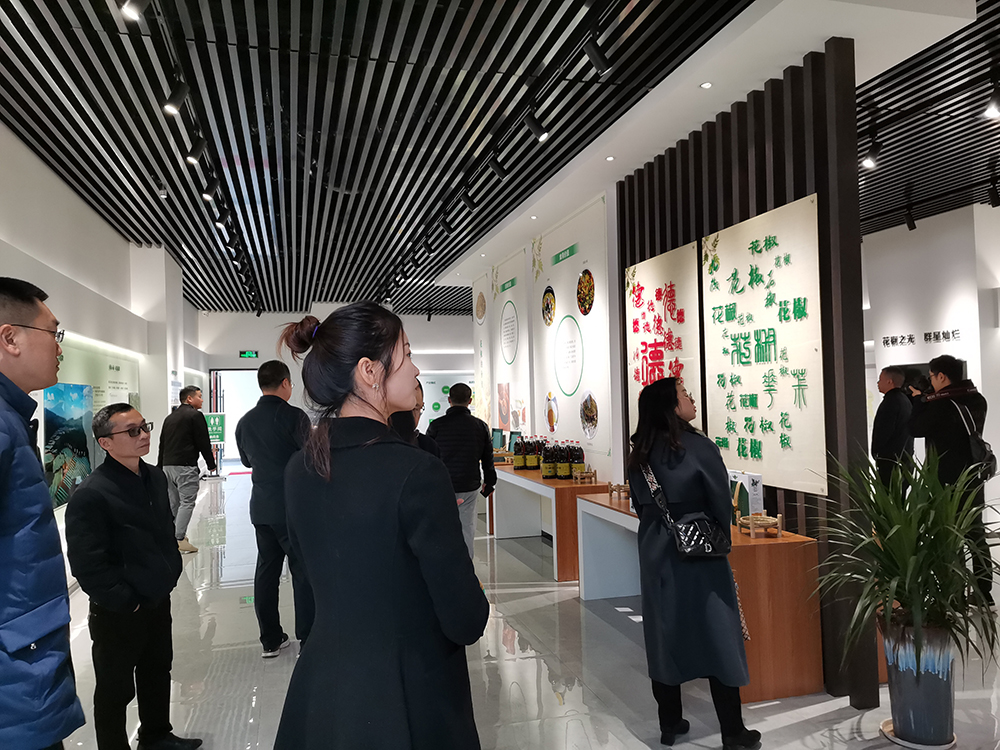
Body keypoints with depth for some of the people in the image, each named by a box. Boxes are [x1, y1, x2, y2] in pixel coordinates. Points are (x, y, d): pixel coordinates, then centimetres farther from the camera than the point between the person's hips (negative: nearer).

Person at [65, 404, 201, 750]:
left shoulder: (155, 477, 2)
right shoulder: (91, 495, -23)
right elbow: (88, 565, -24)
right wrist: (127, 601, -18)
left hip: (159, 601, 8)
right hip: (118, 614, -8)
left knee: (158, 674, 23)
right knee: (115, 691, 11)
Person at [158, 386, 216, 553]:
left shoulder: (169, 417, 19)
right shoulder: (195, 415, -5)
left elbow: (162, 444, 20)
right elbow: (203, 442, -8)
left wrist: (160, 467, 24)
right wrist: (211, 464, 1)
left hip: (167, 465, 8)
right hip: (185, 465, -8)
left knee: (173, 502, 14)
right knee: (187, 502, -7)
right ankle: (180, 539, -13)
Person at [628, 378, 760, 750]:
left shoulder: (640, 454, 1)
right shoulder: (698, 447, -16)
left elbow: (641, 506, 8)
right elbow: (721, 504, -9)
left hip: (656, 554, 6)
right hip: (699, 554, -5)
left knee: (664, 633, 13)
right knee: (717, 635, 6)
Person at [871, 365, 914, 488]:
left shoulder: (891, 401, -16)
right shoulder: (905, 399, 15)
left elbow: (884, 431, -20)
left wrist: (876, 451, -5)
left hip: (890, 461, -10)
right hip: (905, 457, 10)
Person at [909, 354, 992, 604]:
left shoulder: (941, 403, -19)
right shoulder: (977, 400, 8)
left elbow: (916, 429, -12)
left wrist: (919, 400, 0)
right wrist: (927, 400, 11)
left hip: (947, 480, -7)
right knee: (976, 534, 13)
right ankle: (984, 592, 19)